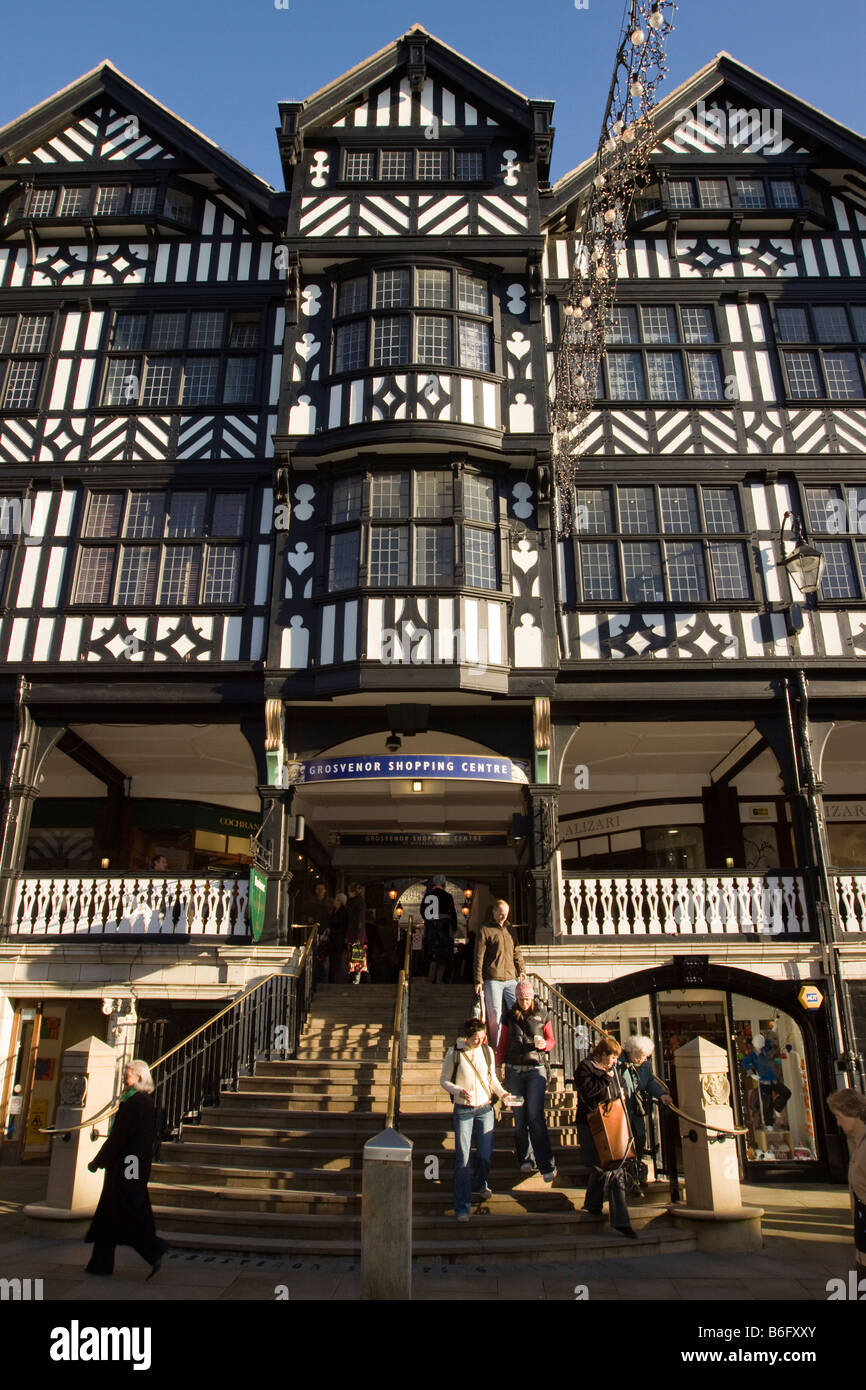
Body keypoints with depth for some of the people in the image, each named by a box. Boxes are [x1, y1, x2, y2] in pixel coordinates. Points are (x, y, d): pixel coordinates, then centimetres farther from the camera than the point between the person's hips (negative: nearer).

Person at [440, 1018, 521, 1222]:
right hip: (463, 1110, -3)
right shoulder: (454, 1053, -8)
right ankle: (462, 1206, 5)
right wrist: (459, 1091, -19)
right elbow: (444, 1080, -1)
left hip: (485, 1108, 3)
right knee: (463, 1158, -5)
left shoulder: (487, 1051, 2)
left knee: (485, 1154, 7)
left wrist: (502, 1093, -2)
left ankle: (479, 1184, 40)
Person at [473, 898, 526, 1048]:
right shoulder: (485, 930, -1)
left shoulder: (510, 929, 17)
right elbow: (479, 957, -4)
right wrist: (478, 981, -9)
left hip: (510, 979, 5)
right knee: (495, 1015, -3)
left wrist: (522, 970, 11)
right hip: (492, 980, -5)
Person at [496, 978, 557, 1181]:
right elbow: (503, 1044, 13)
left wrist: (544, 1044, -11)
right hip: (514, 1070, 2)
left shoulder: (542, 1015, 4)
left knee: (535, 1115, -11)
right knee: (519, 1117, 5)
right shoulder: (510, 1017, 7)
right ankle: (525, 1159, 17)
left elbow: (552, 1040, 10)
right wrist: (496, 1065, 5)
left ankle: (547, 1165, -7)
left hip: (536, 1068, -2)